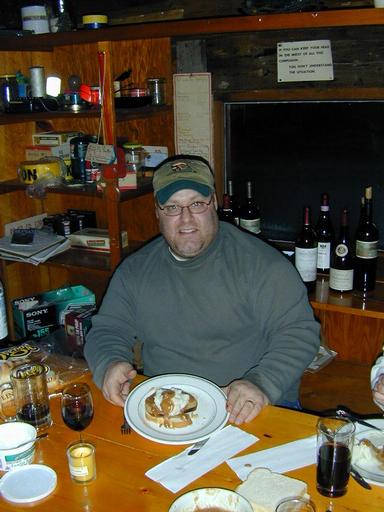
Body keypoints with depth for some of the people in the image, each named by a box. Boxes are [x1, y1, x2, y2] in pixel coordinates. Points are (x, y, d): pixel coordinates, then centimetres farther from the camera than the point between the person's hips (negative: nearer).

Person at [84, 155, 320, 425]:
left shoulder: (259, 261, -5)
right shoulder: (135, 269, 9)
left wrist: (262, 384, -22)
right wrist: (109, 365, -9)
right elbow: (107, 330, 14)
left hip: (249, 412, -3)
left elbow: (299, 331, -6)